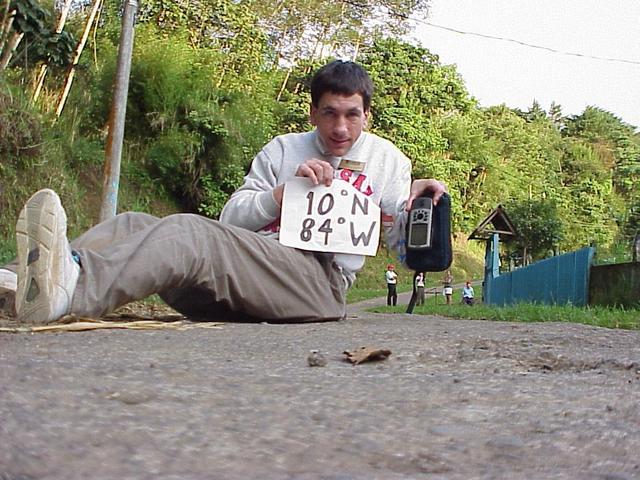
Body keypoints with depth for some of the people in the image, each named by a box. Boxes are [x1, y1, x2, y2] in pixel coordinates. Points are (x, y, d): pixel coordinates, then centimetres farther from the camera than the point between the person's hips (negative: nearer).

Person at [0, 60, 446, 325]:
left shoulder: (387, 159, 20)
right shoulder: (282, 150, 24)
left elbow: (402, 241, 16)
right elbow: (231, 218, 13)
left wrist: (415, 202, -5)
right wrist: (286, 189, -2)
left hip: (319, 279, -5)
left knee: (190, 232, -33)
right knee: (133, 224, -16)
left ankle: (70, 287, -57)